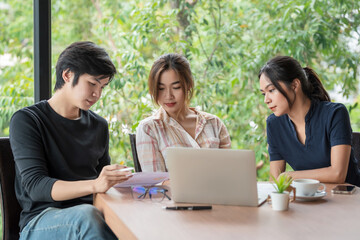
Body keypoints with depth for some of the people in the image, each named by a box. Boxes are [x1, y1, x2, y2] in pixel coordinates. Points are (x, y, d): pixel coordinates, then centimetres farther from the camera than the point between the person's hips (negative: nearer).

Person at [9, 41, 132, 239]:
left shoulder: (99, 126, 17)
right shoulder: (26, 121, -2)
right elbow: (35, 186, -14)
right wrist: (94, 185, -30)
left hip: (90, 212, 4)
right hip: (39, 221, -4)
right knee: (86, 215, -37)